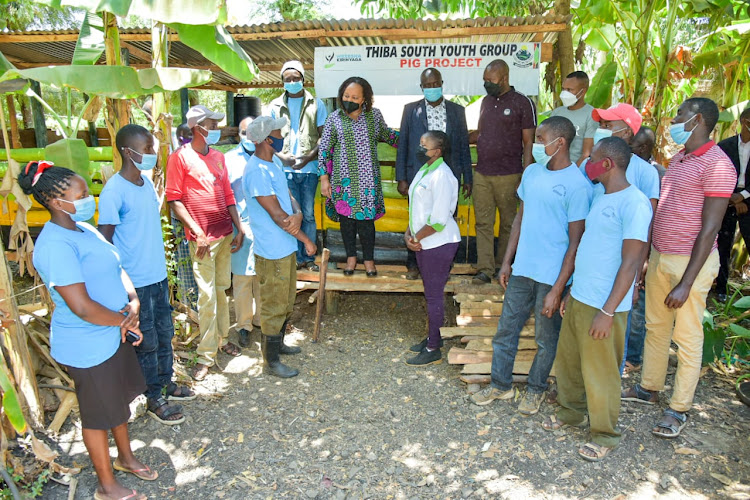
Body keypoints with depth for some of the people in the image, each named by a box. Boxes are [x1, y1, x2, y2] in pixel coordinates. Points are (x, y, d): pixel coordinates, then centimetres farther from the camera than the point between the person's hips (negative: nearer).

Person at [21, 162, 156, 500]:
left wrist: (133, 301, -11)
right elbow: (82, 307, -31)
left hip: (114, 334, 9)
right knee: (98, 415, 11)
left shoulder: (84, 228, 4)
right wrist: (125, 321, -15)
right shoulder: (55, 245, -27)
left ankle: (125, 456, 49)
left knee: (119, 400, 25)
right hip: (88, 348, -9)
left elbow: (116, 269, 8)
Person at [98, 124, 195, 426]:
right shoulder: (114, 192, -19)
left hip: (158, 274, 8)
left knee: (164, 333, 19)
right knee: (146, 341, 7)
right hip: (136, 281, -7)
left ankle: (166, 383, 38)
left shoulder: (146, 182, 5)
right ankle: (154, 400, 24)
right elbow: (105, 240, -16)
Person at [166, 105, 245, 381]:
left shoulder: (218, 157, 12)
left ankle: (222, 338, 29)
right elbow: (174, 199, -9)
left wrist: (239, 228, 8)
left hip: (225, 233, 6)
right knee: (207, 295, -3)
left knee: (222, 289, 14)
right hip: (203, 237, -6)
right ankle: (206, 354, 9)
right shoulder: (180, 157, -6)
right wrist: (197, 232, -15)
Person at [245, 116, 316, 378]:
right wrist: (307, 240, -12)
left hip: (286, 248, 10)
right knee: (274, 306, 3)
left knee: (287, 302, 23)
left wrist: (297, 215, -18)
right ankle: (272, 361, 19)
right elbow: (277, 215, -22)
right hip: (272, 252, -10)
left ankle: (278, 343, 42)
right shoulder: (256, 172, -21)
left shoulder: (272, 165, 10)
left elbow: (290, 198, 6)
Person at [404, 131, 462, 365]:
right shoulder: (424, 170, 11)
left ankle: (433, 350, 13)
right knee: (430, 291, 19)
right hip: (423, 243, 10)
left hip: (439, 243, -10)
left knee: (434, 295, 0)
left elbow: (438, 220, -24)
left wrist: (416, 238, -12)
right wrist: (408, 233, 3)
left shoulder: (442, 177, -20)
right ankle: (433, 337, 35)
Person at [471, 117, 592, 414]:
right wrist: (507, 261, 12)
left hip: (552, 276, -6)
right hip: (522, 269, 6)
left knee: (546, 339, 13)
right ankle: (500, 385, 34)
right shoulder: (531, 172, 5)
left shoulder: (577, 185, -16)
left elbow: (576, 243, -15)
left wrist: (557, 291, -16)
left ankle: (535, 390, 35)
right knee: (506, 329, 15)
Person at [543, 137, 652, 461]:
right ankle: (572, 411, 41)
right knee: (567, 361, 19)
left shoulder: (634, 203, -16)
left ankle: (605, 435, 27)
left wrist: (608, 311, -19)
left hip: (603, 306, -8)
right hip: (579, 299, 8)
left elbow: (630, 263, -19)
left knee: (600, 372, 6)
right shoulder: (599, 198, 11)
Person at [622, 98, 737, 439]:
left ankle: (679, 409, 19)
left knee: (687, 337, 4)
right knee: (655, 328, 17)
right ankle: (649, 388, 34)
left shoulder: (717, 165, -16)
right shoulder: (678, 159, 11)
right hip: (660, 257, 8)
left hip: (690, 262, -8)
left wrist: (685, 283, -20)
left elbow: (709, 229, -19)